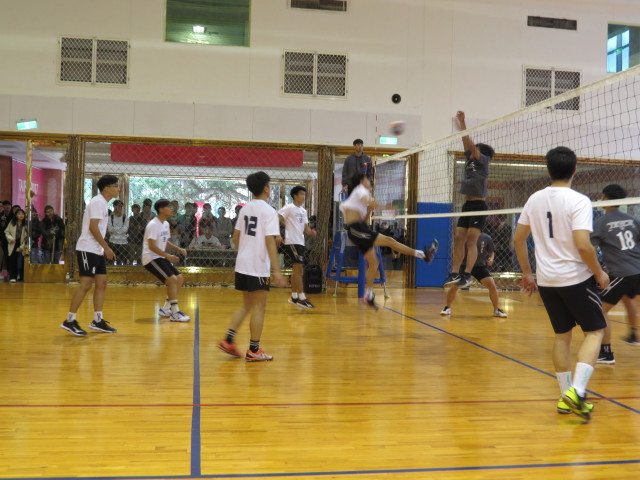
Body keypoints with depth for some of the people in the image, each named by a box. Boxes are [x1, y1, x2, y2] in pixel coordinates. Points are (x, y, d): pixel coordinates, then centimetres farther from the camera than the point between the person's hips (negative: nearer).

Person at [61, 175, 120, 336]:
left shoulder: (103, 203, 17)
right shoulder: (98, 202, -12)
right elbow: (93, 227, -19)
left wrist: (104, 248, 14)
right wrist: (107, 247, -16)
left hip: (97, 250, 10)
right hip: (88, 249, -10)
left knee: (101, 284, 7)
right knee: (86, 285, -10)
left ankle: (97, 321, 11)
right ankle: (69, 321, -3)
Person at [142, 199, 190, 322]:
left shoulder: (166, 224, 11)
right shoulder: (154, 224, -17)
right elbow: (152, 246, -23)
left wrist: (178, 249, 8)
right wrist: (168, 256, -28)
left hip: (160, 257, 10)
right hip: (151, 257, -10)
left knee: (180, 279, 6)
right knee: (172, 279, -20)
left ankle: (166, 309, 14)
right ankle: (175, 313, -16)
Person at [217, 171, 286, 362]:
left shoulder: (245, 209, 10)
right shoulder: (269, 211, -11)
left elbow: (236, 238, 14)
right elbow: (270, 241, -18)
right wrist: (277, 270, -19)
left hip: (242, 265, 7)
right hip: (258, 267, -7)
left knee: (246, 305, 18)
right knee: (259, 307, 2)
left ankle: (228, 340, 14)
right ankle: (253, 350, 7)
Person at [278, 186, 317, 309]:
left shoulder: (303, 211, 17)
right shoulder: (289, 208, -6)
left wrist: (310, 232, -4)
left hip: (300, 242, 9)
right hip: (292, 242, -9)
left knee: (297, 270, 12)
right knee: (298, 268, -12)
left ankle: (293, 297, 20)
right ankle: (301, 298, -12)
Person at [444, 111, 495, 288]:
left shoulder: (483, 161, -2)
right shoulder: (470, 160, 16)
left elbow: (469, 144, -11)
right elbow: (466, 143, 12)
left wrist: (462, 123, -11)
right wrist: (460, 124, 12)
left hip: (479, 206, -8)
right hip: (467, 206, 8)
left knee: (471, 240, -13)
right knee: (458, 239, 3)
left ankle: (467, 275, -15)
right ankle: (455, 273, 5)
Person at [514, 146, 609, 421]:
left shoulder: (535, 199, 5)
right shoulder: (579, 201, -13)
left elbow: (518, 239, 9)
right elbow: (583, 245, -21)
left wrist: (526, 272, 19)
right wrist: (599, 273, -6)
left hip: (547, 280, 5)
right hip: (575, 278, -5)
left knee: (562, 335, 15)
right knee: (594, 331, 7)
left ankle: (567, 397, 18)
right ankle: (577, 390, -9)